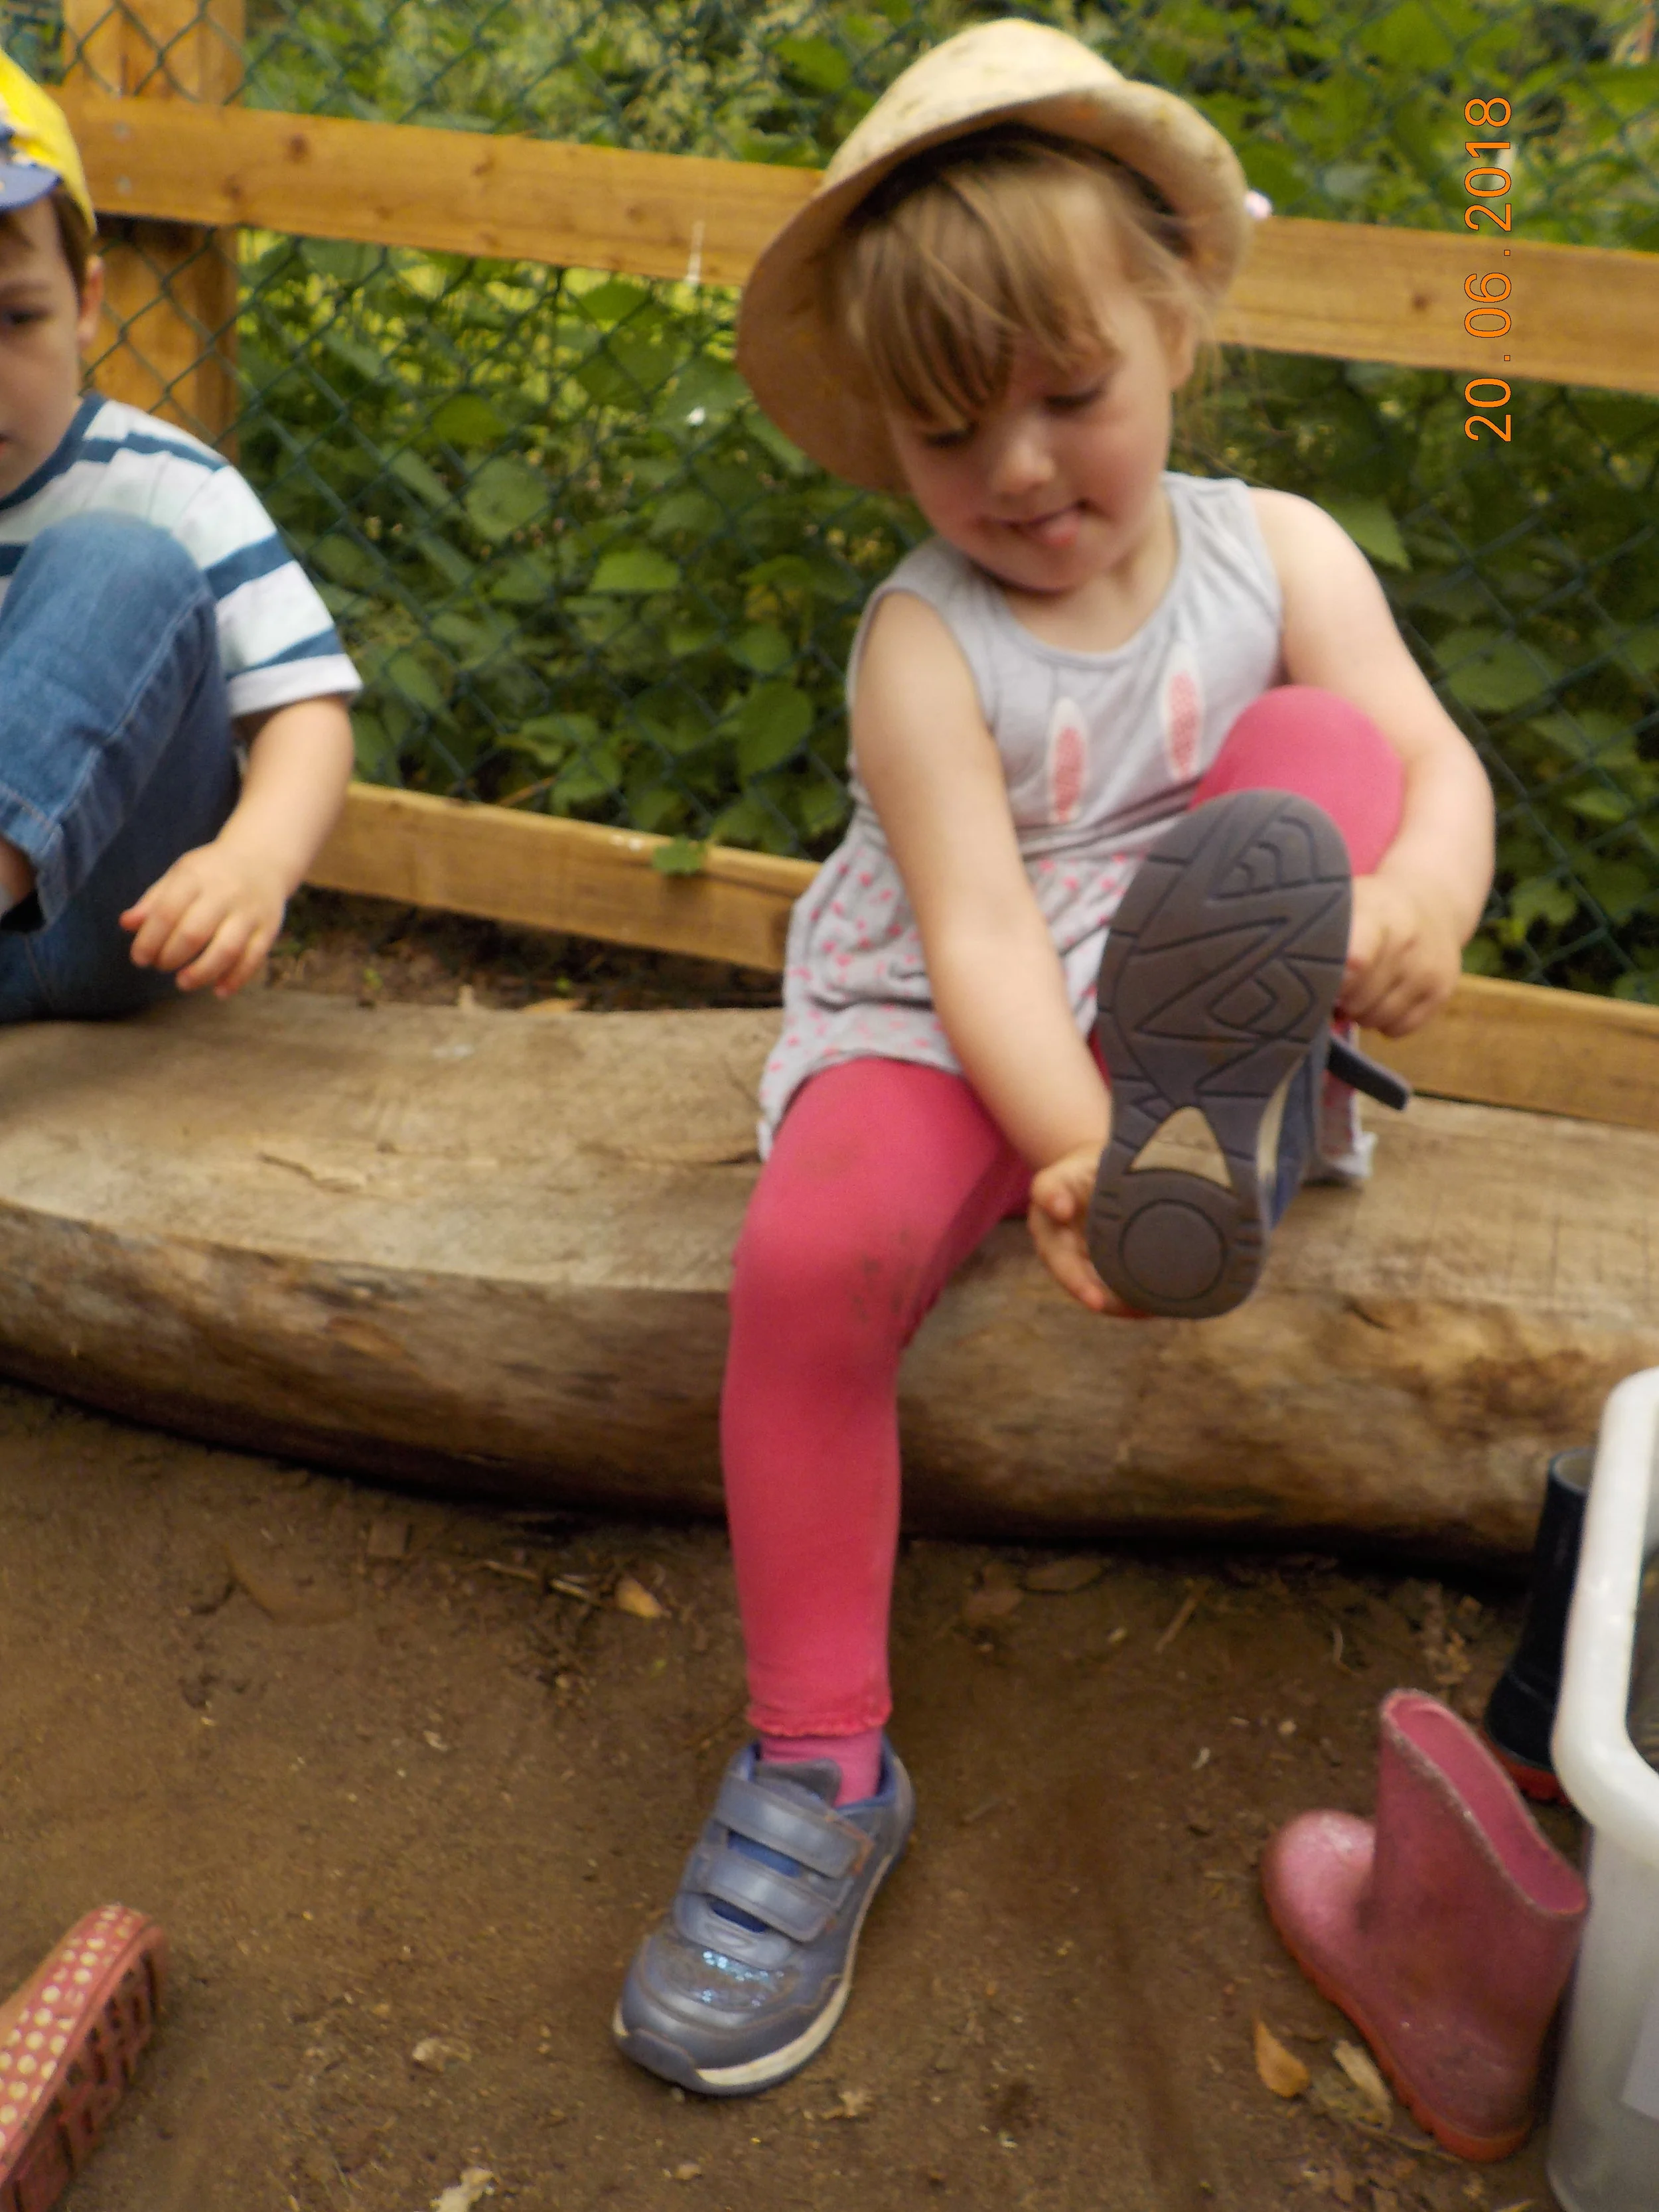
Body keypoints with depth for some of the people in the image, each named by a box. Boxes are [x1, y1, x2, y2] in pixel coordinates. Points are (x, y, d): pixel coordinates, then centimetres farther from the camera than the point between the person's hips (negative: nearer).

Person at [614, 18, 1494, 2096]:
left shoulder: (1274, 549, 0)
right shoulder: (923, 638, -11)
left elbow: (1440, 765, -9)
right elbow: (976, 931, -23)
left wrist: (1418, 894, -34)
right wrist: (1073, 1147, -40)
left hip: (1166, 997, 2)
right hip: (941, 1030, -2)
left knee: (1323, 742, -17)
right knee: (812, 1252, -31)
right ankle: (817, 1767, -18)